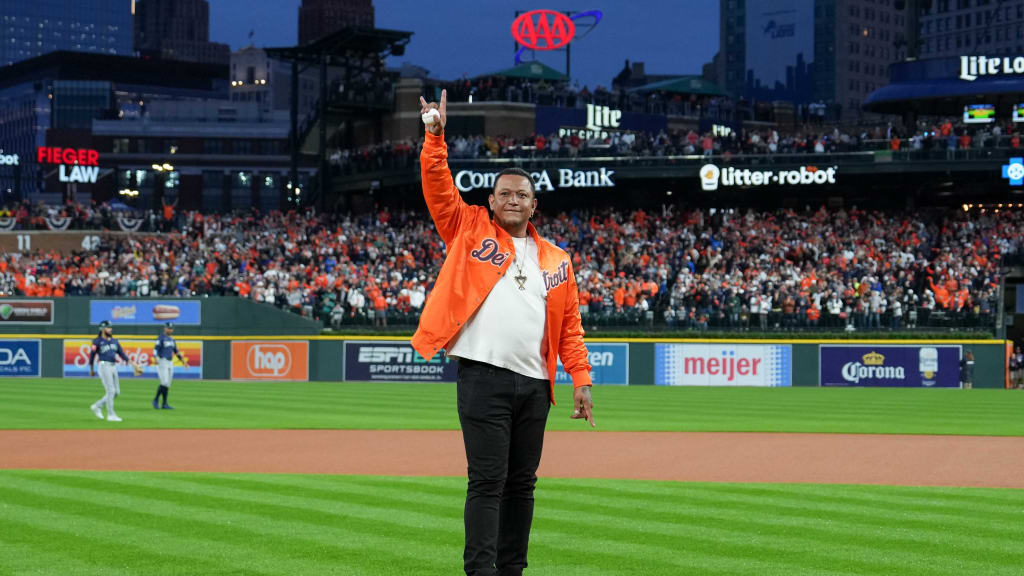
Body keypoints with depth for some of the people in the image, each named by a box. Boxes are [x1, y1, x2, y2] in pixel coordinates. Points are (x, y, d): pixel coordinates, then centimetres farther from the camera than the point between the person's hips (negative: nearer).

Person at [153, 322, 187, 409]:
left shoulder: (171, 339, 17)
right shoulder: (161, 338, -7)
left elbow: (176, 351, 24)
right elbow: (155, 349, -19)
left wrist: (183, 360, 18)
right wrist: (156, 358, -37)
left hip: (170, 363, 8)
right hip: (162, 362, -8)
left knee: (167, 384, 6)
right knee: (164, 383, -16)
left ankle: (164, 404, 8)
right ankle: (156, 400, -2)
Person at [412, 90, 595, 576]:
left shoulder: (556, 261, 16)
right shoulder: (470, 231, 9)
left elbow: (570, 326, 13)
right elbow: (438, 187, -2)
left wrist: (581, 379, 5)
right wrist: (435, 135, -13)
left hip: (535, 385, 4)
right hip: (483, 377, -4)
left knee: (522, 482, 9)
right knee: (487, 481, -7)